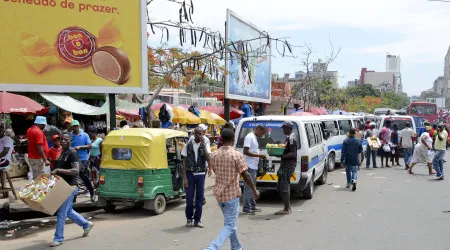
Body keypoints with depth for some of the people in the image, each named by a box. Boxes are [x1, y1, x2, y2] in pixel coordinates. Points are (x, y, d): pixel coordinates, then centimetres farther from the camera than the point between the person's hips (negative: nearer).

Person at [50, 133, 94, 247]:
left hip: (69, 187, -9)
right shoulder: (62, 153, 12)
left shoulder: (72, 153, -15)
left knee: (61, 213, -3)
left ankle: (58, 238, 9)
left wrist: (58, 170, -29)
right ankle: (86, 224, 36)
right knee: (69, 211, 19)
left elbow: (76, 171, -26)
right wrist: (54, 172, 6)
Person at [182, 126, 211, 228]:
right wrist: (185, 177, -4)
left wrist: (203, 144, -19)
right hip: (190, 174, 0)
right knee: (189, 197, 3)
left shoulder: (205, 145, 1)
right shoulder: (188, 145, 1)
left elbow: (208, 159, -15)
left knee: (200, 197, 5)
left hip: (201, 174, 0)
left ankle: (197, 219, 15)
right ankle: (189, 218, 19)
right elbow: (185, 162, 2)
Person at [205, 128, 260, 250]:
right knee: (229, 226, -2)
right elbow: (245, 175, -14)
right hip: (231, 194, -6)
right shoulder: (236, 155, -16)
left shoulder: (215, 155, 0)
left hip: (219, 193, 7)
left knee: (229, 222, 24)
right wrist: (255, 190, -4)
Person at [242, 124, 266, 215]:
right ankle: (246, 209, -3)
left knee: (252, 188, 16)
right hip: (249, 167, -10)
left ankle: (252, 206, 24)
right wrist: (258, 155, -19)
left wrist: (261, 156, 9)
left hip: (254, 167, 10)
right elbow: (245, 152, -21)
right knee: (248, 188, -7)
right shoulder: (249, 137, -13)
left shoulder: (255, 138, 16)